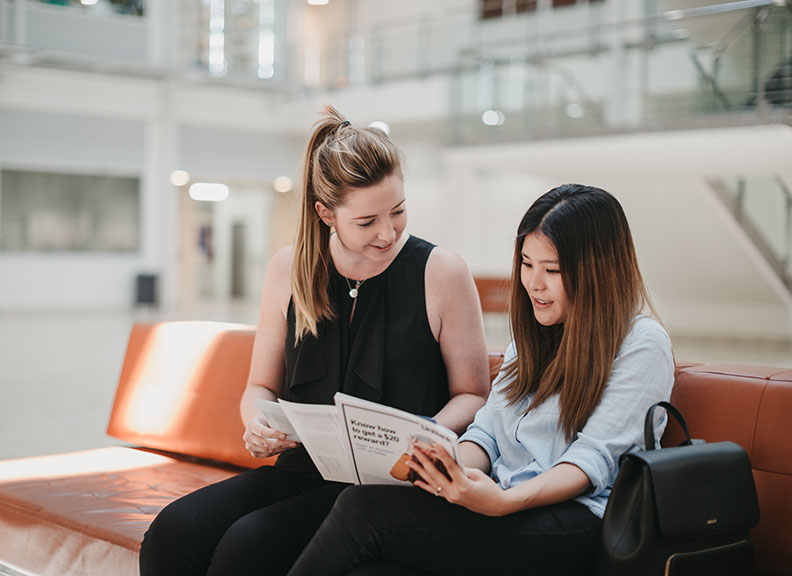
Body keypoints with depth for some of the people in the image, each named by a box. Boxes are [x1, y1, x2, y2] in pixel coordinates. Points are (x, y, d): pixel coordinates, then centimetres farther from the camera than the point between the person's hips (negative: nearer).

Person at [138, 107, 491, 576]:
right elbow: (263, 385, 16)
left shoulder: (442, 273, -3)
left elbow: (472, 394, 4)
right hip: (300, 468, 4)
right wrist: (258, 423, -7)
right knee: (172, 533, -22)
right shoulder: (289, 269, 6)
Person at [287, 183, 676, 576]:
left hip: (573, 525, -6)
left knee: (366, 508, -25)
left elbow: (595, 458, -11)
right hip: (501, 502, 6)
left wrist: (506, 501, -28)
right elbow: (487, 432, 15)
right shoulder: (532, 336, 22)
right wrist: (455, 469, -10)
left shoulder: (642, 344, -2)